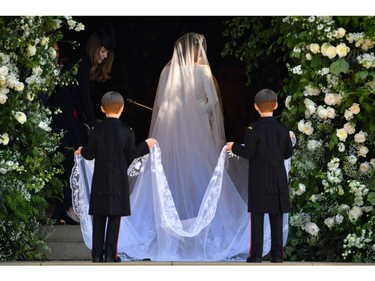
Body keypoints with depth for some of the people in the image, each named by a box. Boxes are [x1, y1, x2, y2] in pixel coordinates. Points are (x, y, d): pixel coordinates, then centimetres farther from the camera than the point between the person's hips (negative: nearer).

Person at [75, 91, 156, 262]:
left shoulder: (97, 130, -2)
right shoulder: (127, 132, -6)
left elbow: (90, 154, 3)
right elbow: (130, 155, 0)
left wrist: (82, 151, 25)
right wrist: (146, 146, 15)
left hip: (100, 180, 1)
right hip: (119, 181, -1)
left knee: (99, 219, 7)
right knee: (115, 218, 2)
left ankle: (97, 255, 6)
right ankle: (110, 255, -3)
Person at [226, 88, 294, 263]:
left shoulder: (253, 130, -10)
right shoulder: (283, 130, 1)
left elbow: (248, 153, -10)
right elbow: (288, 153, 7)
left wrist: (234, 147, 7)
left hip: (259, 180, -3)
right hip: (278, 179, 3)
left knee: (257, 216, 0)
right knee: (276, 217, 5)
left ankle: (256, 255, -3)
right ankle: (277, 253, 5)